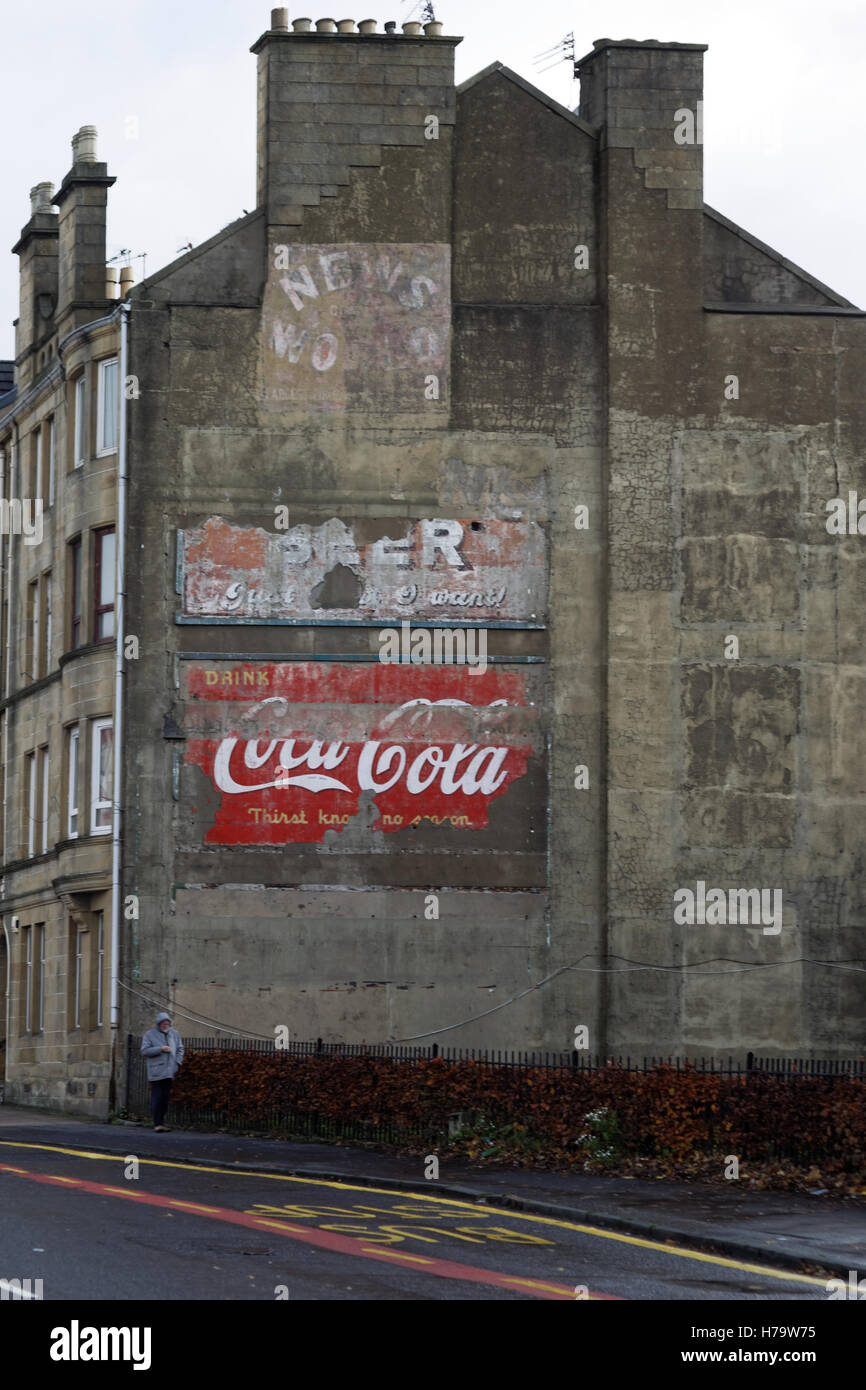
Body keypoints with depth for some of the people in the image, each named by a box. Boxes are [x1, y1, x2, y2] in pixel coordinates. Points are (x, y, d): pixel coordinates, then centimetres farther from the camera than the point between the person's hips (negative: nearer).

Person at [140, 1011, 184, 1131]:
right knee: (157, 1097, -10)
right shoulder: (150, 1034, 0)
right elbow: (144, 1051, -7)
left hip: (169, 1072, 4)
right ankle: (157, 1124, -12)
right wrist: (160, 1049, -16)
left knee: (165, 1098, 6)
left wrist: (177, 1064, 5)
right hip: (156, 1071, -4)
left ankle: (161, 1122, 13)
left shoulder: (174, 1033, 12)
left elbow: (180, 1049, 18)